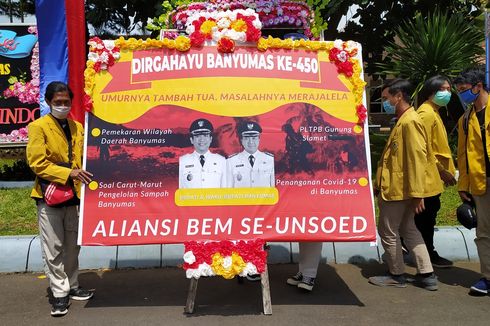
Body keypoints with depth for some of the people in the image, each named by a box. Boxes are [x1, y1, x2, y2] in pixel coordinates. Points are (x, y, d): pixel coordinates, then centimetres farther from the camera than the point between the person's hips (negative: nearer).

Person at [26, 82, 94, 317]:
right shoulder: (38, 127, -6)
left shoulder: (77, 127, 11)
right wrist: (68, 173, -22)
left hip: (74, 195, 5)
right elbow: (37, 163, -14)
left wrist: (82, 175, 3)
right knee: (53, 249, 2)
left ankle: (71, 286, 27)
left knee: (72, 246, 13)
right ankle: (60, 293, 14)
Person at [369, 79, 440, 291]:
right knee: (408, 229, 16)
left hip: (398, 189, -10)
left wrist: (416, 193, -25)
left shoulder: (410, 121, -16)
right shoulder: (402, 121, 15)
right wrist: (379, 184, 17)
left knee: (388, 232, 3)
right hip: (395, 187, 10)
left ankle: (397, 275, 19)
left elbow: (417, 158, -23)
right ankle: (427, 275, 23)